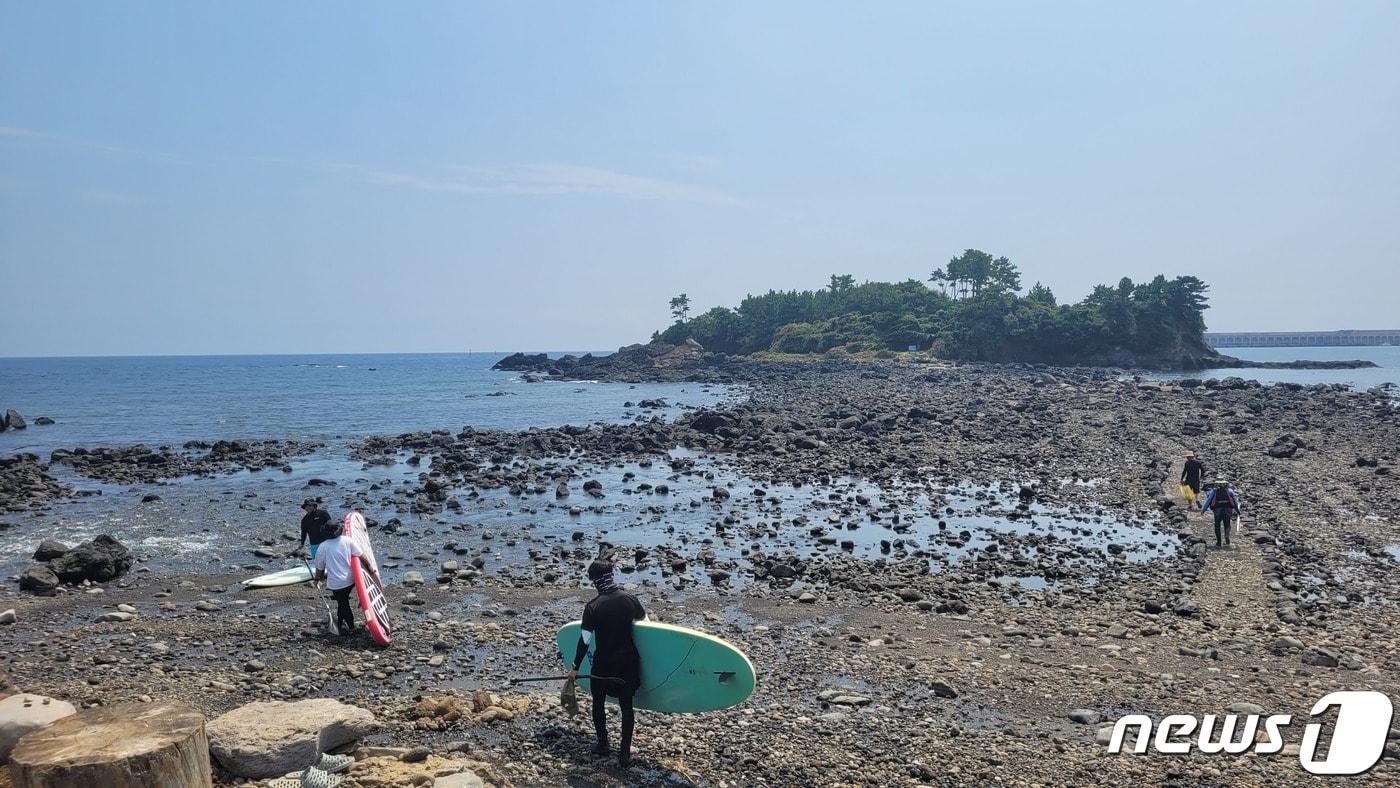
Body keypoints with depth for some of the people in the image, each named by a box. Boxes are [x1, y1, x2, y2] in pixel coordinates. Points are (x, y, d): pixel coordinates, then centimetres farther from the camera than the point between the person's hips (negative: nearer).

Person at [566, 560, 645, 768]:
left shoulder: (593, 606, -14)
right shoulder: (629, 599, -6)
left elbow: (585, 640, -11)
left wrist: (575, 668, -1)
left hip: (603, 664, -2)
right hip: (628, 661, 2)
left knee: (598, 702, 20)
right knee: (626, 705, 10)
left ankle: (602, 744, 29)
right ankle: (625, 753, 10)